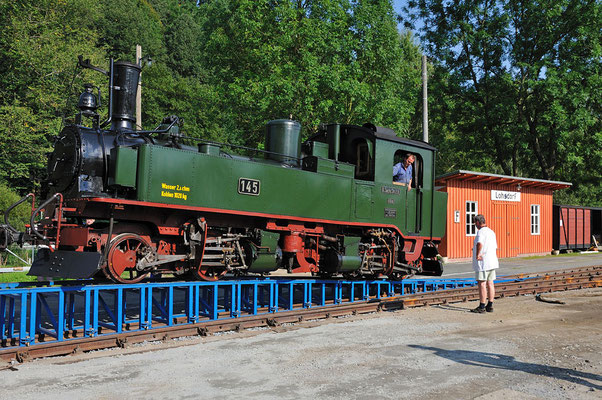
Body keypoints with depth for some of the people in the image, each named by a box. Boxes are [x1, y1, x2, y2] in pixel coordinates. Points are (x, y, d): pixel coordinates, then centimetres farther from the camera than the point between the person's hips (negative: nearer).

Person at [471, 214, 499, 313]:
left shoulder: (481, 231, -13)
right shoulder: (491, 232, 16)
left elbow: (479, 243, -33)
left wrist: (477, 254, -23)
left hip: (483, 262, -9)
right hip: (492, 262, 9)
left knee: (482, 284, -5)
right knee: (490, 283, 11)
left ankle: (482, 307, -2)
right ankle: (490, 306, 16)